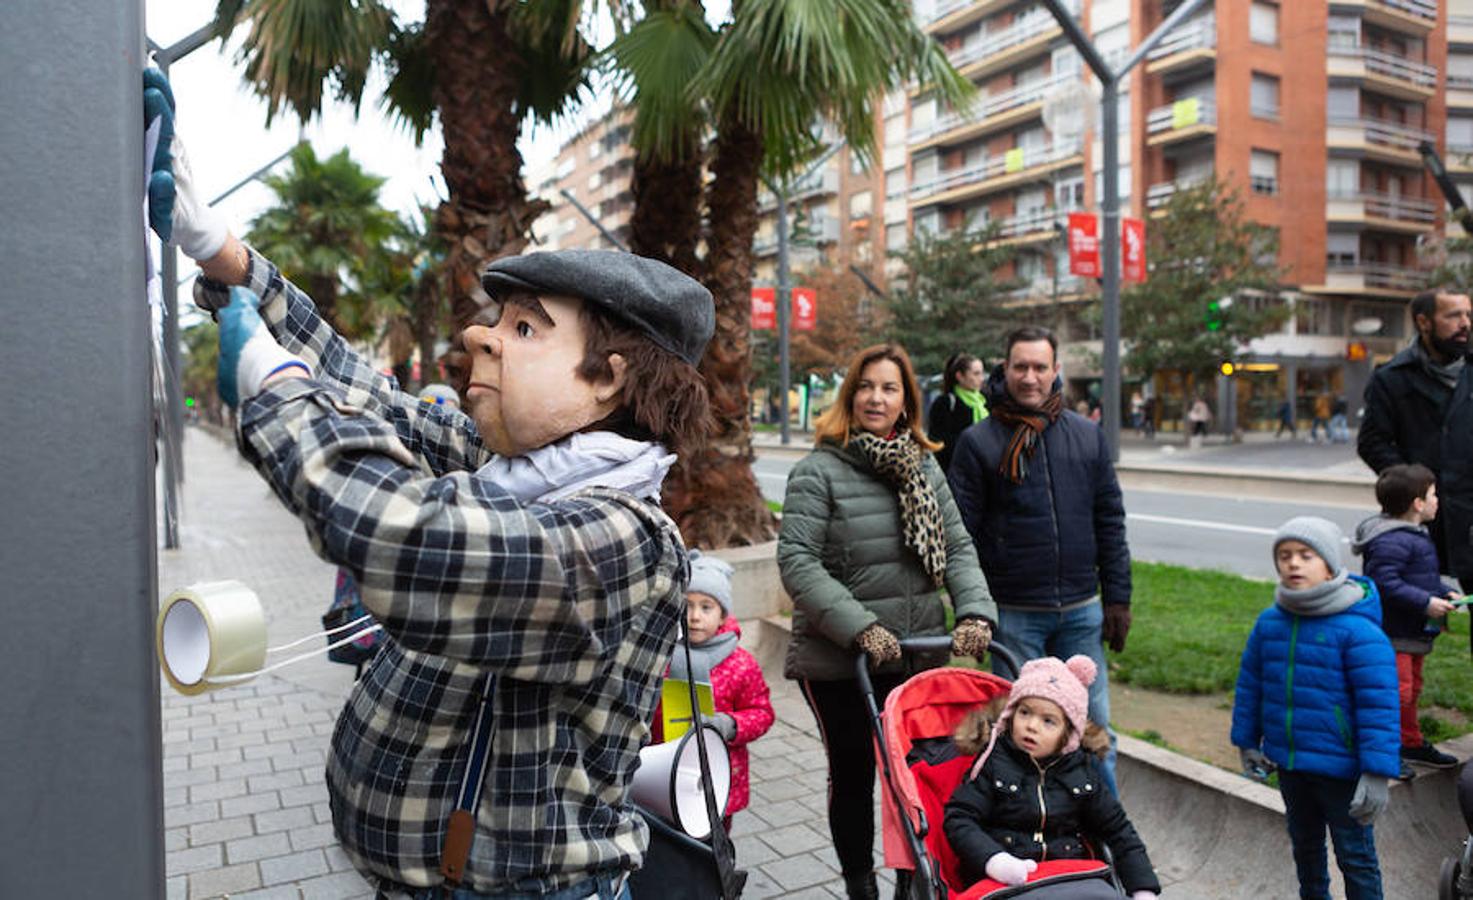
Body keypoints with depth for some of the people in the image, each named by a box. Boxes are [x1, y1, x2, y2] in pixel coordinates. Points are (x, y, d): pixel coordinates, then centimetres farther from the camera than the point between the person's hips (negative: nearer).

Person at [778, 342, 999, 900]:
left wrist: (975, 613, -11)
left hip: (921, 654, 4)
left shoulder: (924, 466, 8)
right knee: (852, 776, 13)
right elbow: (796, 561, -17)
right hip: (839, 663, -4)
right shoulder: (818, 471, -9)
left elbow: (958, 547, 7)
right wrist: (860, 629, -24)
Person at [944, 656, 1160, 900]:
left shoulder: (1081, 770, 11)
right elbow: (959, 819, -6)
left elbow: (1119, 830, 18)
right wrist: (994, 859, -23)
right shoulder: (993, 762, 1)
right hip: (1006, 880, -4)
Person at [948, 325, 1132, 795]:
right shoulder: (978, 443, -3)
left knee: (1094, 727, 11)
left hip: (1082, 610, 3)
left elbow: (1110, 522, 11)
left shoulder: (1088, 435, 8)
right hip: (1014, 615, -3)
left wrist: (1117, 598, 6)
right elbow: (962, 533, -4)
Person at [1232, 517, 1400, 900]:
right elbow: (1250, 683, 10)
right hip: (1289, 763, 6)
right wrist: (1247, 740, 13)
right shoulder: (1270, 622, -1)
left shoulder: (1358, 630, -19)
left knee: (1355, 857, 9)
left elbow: (1378, 703, -18)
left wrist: (1377, 772, -19)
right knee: (1304, 844, 25)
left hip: (1341, 767, -6)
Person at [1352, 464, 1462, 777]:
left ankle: (1411, 743, 36)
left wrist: (1444, 593, 11)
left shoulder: (1415, 535, 13)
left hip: (1413, 633, 11)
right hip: (1392, 634, -11)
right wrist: (1426, 602, -25)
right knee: (1397, 690, -9)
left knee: (1411, 689, 22)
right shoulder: (1391, 540, -23)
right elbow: (1385, 582, -29)